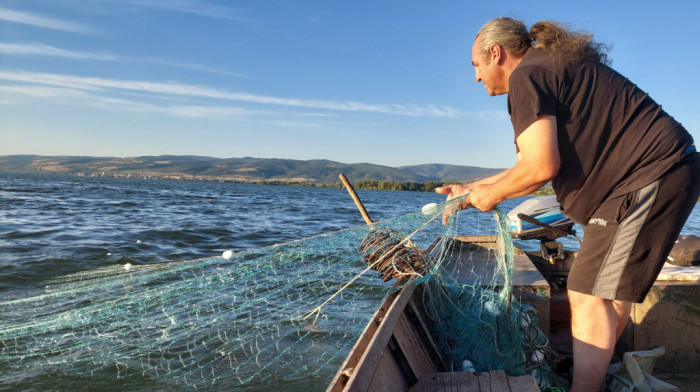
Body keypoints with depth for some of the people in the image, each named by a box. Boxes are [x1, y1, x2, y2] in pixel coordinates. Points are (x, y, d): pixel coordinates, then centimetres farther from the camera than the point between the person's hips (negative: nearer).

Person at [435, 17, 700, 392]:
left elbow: (541, 168, -22)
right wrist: (470, 189, 22)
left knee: (588, 294, -9)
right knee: (613, 289, 20)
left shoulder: (526, 76, -12)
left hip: (649, 175, -11)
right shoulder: (553, 67, 21)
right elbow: (530, 164, 22)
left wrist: (491, 194, -4)